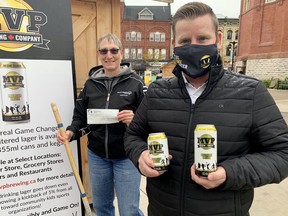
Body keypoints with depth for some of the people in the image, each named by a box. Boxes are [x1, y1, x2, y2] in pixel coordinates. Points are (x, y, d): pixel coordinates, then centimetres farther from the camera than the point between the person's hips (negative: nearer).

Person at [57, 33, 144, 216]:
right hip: (97, 156, 4)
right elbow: (80, 117, 7)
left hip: (126, 156, -3)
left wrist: (134, 119, -24)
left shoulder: (135, 82, -7)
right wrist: (71, 132, -11)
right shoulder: (91, 83, 3)